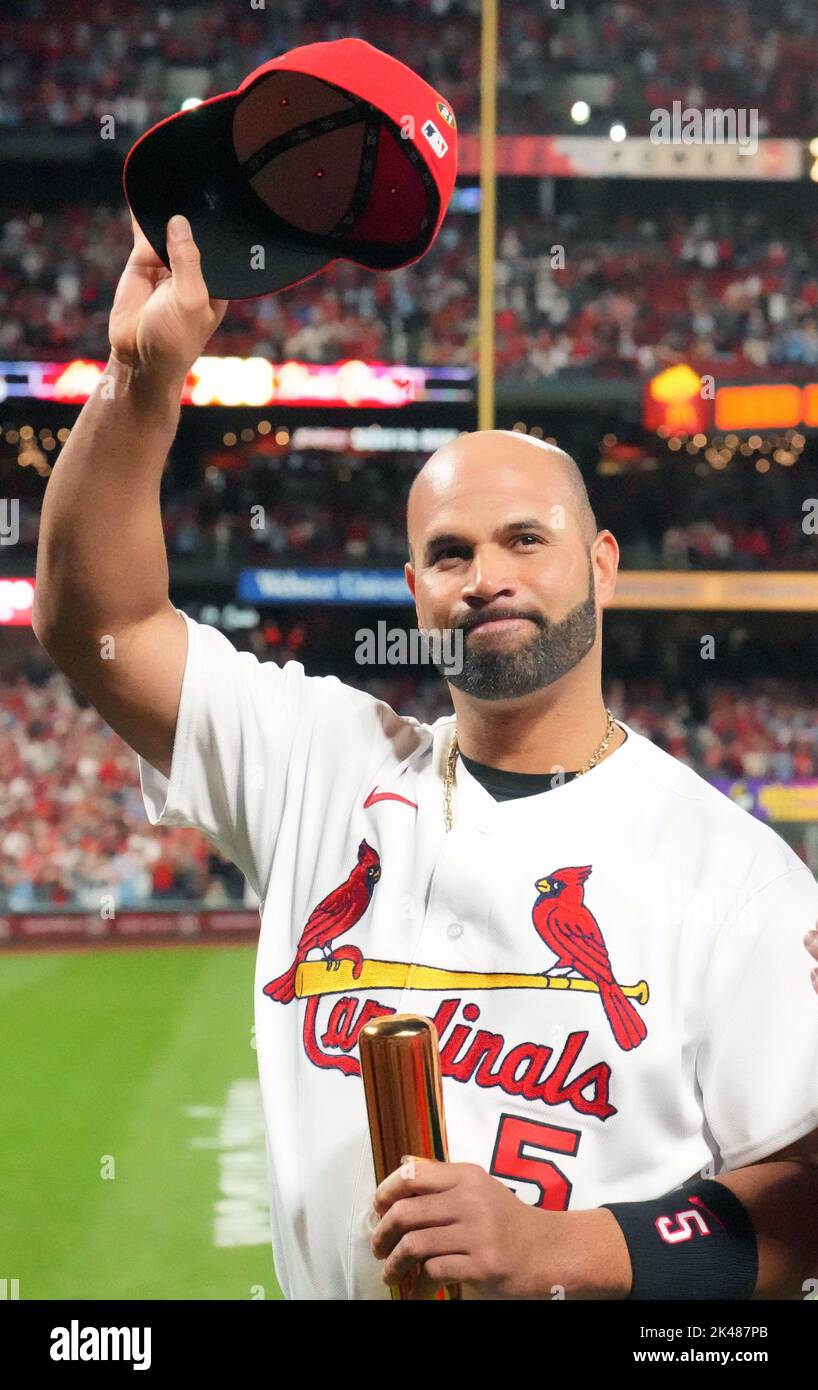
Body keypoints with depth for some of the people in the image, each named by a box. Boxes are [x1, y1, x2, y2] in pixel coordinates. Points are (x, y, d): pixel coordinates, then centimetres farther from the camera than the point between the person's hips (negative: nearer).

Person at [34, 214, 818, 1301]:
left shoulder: (730, 864, -9)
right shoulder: (327, 764, 2)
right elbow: (97, 619, -2)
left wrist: (557, 1249, -23)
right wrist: (144, 376, -14)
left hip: (574, 1284, -3)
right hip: (324, 1286, 3)